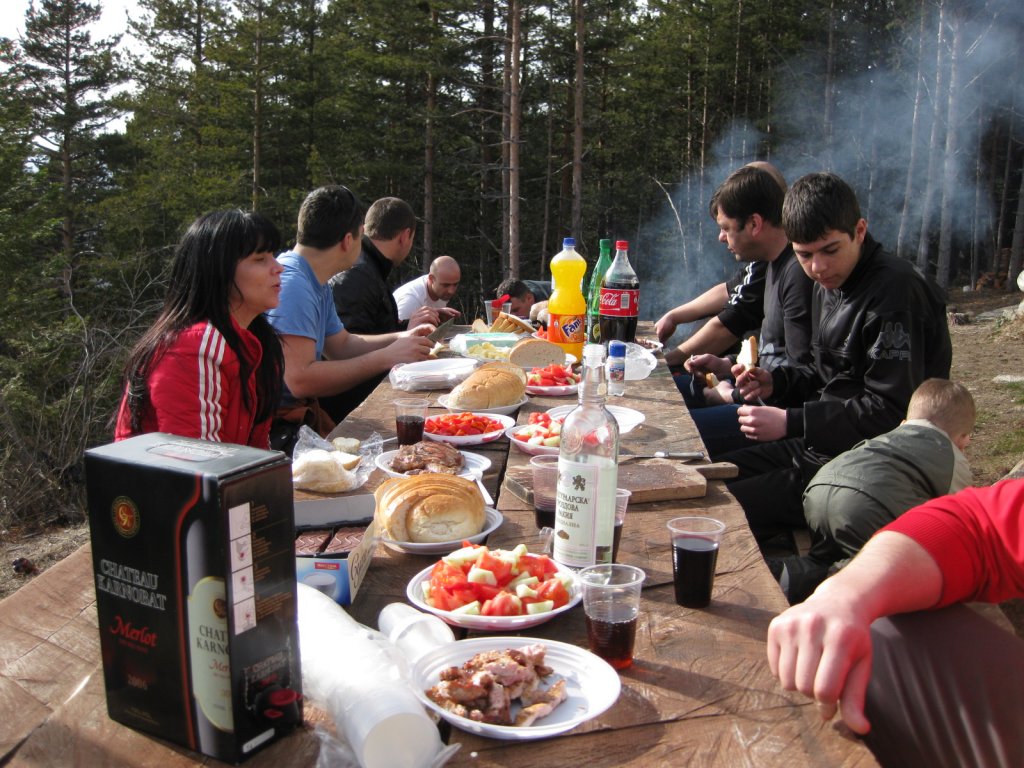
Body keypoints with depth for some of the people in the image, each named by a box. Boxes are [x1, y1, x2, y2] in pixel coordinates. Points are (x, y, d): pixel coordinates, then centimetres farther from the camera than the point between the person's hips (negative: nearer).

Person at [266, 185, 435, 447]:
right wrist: (386, 357, -22)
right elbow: (300, 380, -28)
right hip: (278, 428, -10)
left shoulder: (317, 284, 13)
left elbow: (341, 345, 24)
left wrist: (401, 338, 9)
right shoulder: (291, 284, -20)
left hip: (302, 412, 10)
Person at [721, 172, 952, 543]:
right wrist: (775, 381, 2)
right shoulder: (830, 286, 11)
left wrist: (792, 422, -23)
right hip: (821, 447, 10)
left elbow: (891, 410, -22)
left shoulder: (895, 290, -18)